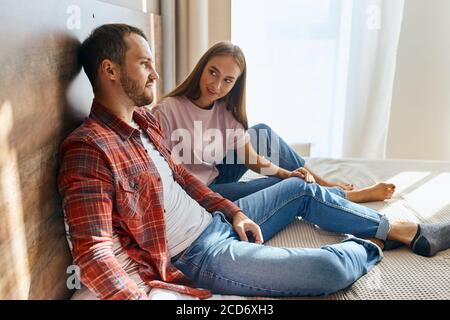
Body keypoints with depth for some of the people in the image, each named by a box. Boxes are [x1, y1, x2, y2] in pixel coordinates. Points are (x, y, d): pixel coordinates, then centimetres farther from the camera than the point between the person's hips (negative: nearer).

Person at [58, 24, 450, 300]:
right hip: (198, 258, -9)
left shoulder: (143, 118, 5)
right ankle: (369, 245, 18)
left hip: (218, 221, 10)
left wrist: (234, 211, 8)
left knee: (300, 188, 17)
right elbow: (93, 252, -30)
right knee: (332, 269, -20)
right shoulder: (88, 149, -23)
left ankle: (410, 232, 31)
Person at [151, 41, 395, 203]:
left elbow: (252, 157, -4)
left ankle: (320, 182, 12)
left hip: (216, 177, 7)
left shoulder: (225, 110, -1)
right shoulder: (167, 110, -21)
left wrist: (287, 173, -21)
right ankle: (351, 195, 11)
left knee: (263, 132, 4)